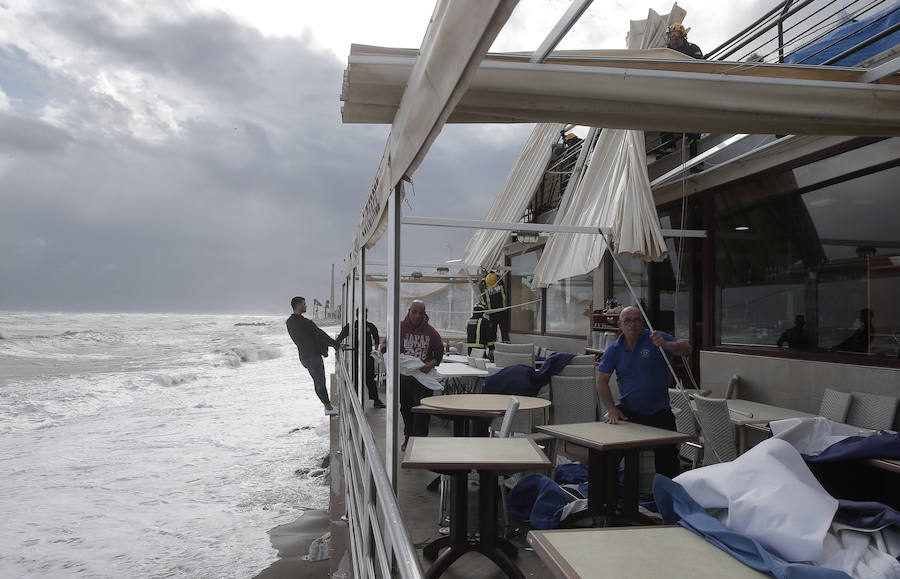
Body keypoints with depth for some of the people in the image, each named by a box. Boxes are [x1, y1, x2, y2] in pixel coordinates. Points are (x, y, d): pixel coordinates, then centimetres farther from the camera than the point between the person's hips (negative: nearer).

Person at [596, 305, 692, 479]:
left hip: (659, 412, -2)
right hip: (627, 411, 2)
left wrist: (664, 345, -39)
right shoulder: (614, 350, 2)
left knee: (667, 461, -3)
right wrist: (612, 409, -10)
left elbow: (686, 349, -18)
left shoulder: (655, 338, -7)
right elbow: (602, 381, 2)